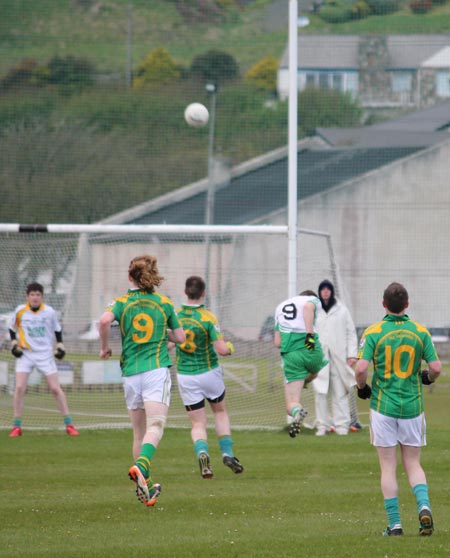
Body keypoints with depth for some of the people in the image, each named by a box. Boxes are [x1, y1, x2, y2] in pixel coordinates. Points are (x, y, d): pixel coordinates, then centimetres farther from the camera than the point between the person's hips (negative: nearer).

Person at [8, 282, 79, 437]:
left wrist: (60, 346, 4)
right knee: (19, 388, -12)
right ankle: (16, 426, -2)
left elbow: (57, 328, 12)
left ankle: (69, 424, 7)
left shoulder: (49, 312, -3)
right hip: (25, 353, 0)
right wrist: (14, 343, 0)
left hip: (45, 354, 0)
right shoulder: (20, 311, -4)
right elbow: (12, 328, 12)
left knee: (55, 388, -2)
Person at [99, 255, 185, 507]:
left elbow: (105, 320, -17)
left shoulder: (122, 302, 4)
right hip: (157, 369, -2)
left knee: (139, 433, 12)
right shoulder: (164, 303, 6)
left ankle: (146, 486, 15)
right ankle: (141, 467, -41)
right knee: (155, 427, -14)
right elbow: (180, 337, 11)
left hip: (131, 372, 2)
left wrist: (105, 347, -1)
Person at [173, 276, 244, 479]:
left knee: (198, 424, 7)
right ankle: (227, 453, 16)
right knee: (220, 412, 24)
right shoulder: (208, 317, -16)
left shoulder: (176, 315, -6)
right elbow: (221, 349, -19)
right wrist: (230, 347, 3)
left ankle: (202, 453, -21)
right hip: (209, 372, -2)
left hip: (185, 376, 2)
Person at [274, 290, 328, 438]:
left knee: (291, 404, -2)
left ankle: (296, 411, -35)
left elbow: (277, 342, 19)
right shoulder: (313, 300, 12)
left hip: (289, 355, 2)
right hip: (311, 350, -2)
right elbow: (308, 307, -16)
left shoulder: (280, 307, 25)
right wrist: (310, 334, -21)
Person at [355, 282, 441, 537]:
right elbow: (436, 367, -5)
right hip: (413, 407, 2)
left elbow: (361, 368, -16)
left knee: (388, 468, 6)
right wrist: (428, 378, 18)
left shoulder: (374, 332, -8)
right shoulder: (420, 332, -2)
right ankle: (424, 506, -13)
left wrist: (362, 388, 4)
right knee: (413, 464, 12)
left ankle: (395, 523, 4)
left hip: (383, 407, -2)